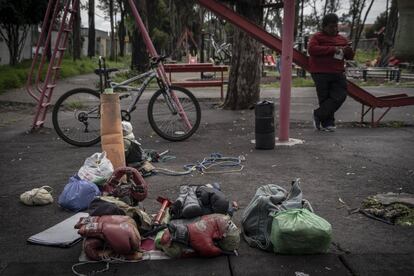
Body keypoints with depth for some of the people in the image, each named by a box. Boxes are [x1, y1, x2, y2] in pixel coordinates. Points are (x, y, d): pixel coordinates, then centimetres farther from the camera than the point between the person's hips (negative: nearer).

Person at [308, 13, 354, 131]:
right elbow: (311, 49, -18)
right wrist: (332, 49, -20)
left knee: (340, 96, -5)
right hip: (321, 73, -5)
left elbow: (350, 56, 20)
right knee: (325, 98, -1)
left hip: (338, 73, 5)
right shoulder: (317, 37, 2)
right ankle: (327, 123, 13)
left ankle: (318, 115, 9)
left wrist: (348, 50, -6)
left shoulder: (342, 39, 18)